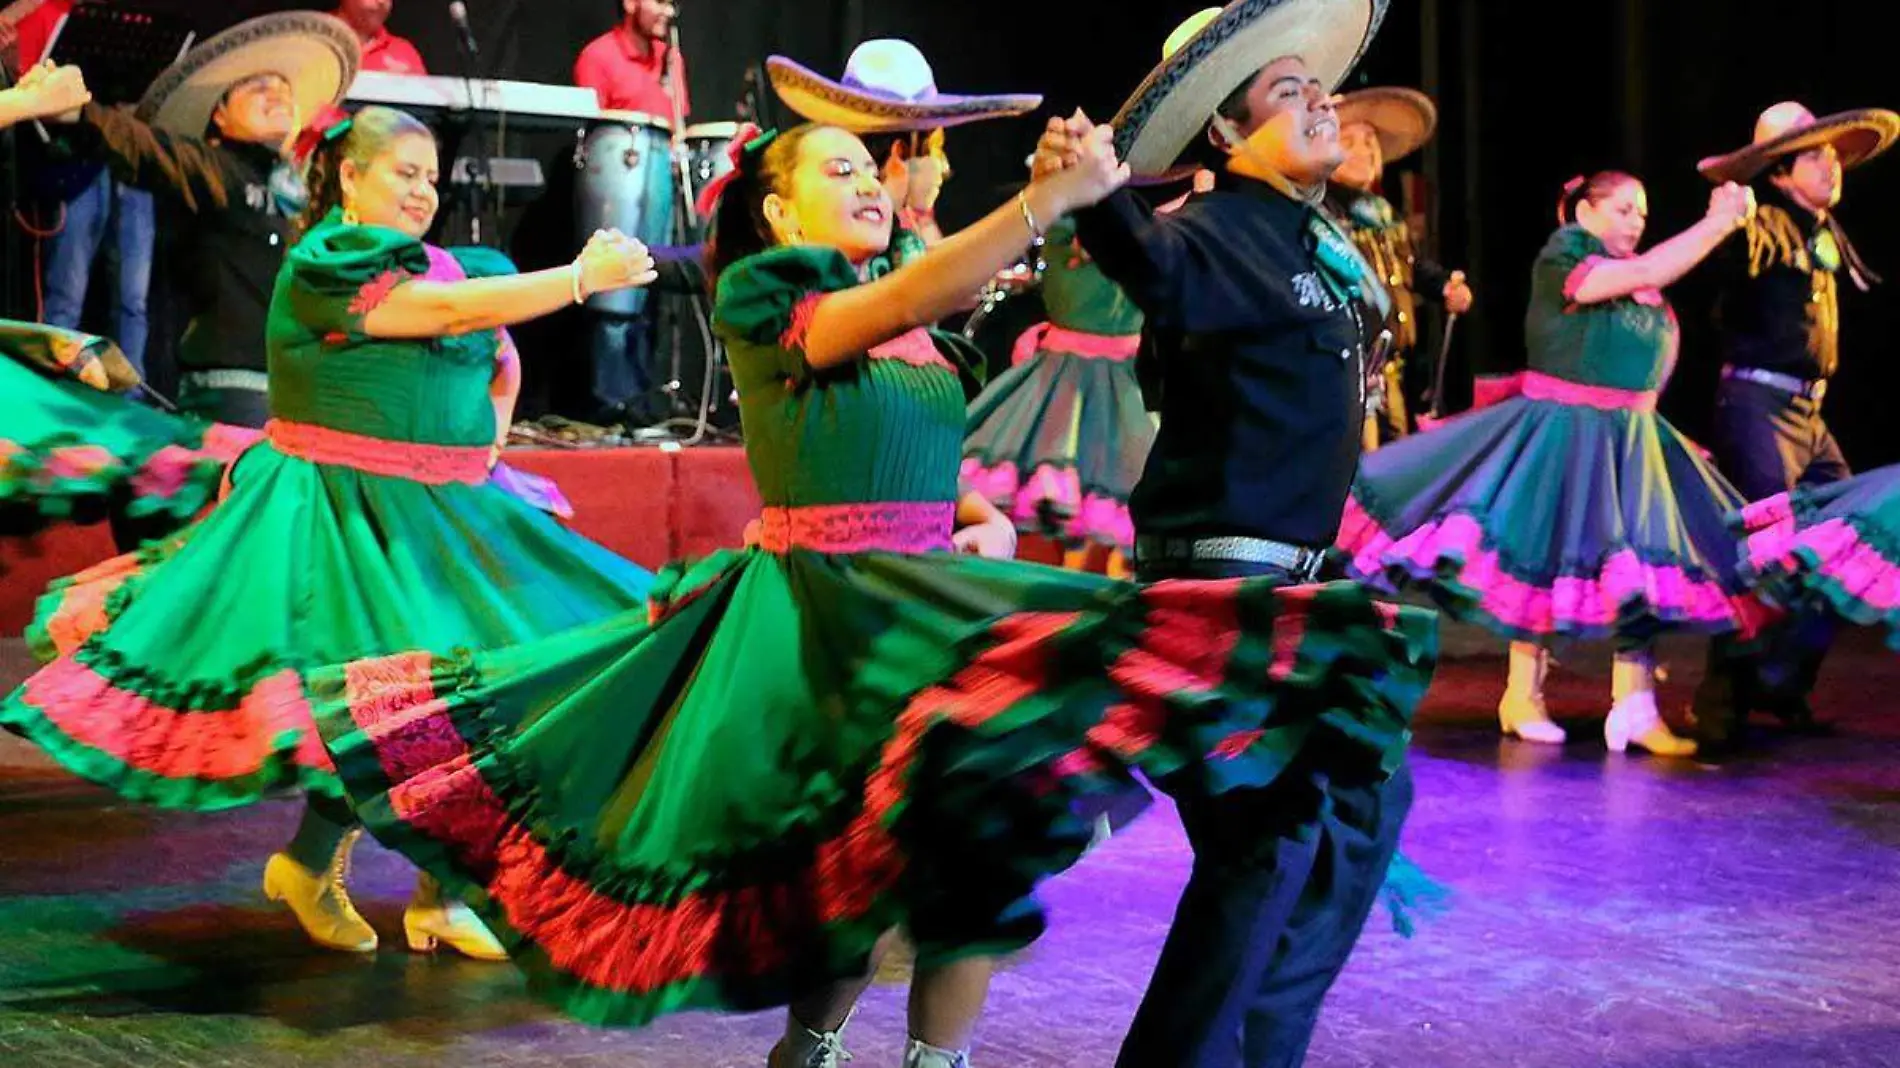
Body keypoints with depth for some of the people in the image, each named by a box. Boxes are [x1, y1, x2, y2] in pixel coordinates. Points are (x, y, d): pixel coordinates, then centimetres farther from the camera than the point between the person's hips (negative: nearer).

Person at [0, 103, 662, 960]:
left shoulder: (447, 264, 12)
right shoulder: (325, 264, -11)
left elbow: (502, 366, 27)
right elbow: (456, 310, -22)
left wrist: (486, 452, 10)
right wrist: (583, 276, -21)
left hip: (440, 516, 8)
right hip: (343, 519, -7)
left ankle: (437, 895, 10)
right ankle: (310, 863, 8)